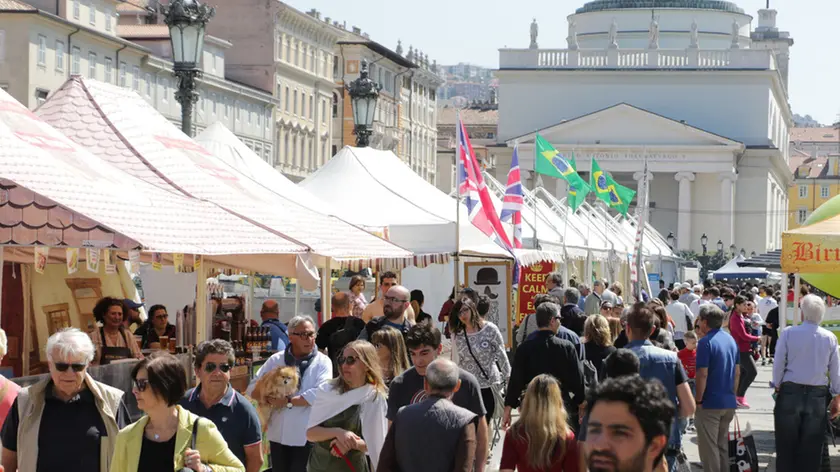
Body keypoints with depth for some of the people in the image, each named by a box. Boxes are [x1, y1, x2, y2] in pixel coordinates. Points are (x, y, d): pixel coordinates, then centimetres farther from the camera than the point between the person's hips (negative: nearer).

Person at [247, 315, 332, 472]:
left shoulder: (322, 362, -3)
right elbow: (253, 387, 5)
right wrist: (269, 398, -14)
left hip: (306, 436, -3)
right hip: (277, 434, 4)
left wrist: (289, 402, -16)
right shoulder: (276, 360, 7)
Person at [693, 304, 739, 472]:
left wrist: (698, 401, -11)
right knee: (723, 446, 16)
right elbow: (737, 372, 15)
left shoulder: (706, 342, -15)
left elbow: (703, 375, -18)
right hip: (728, 403, 8)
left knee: (709, 447, -1)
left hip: (710, 403, -8)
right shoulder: (731, 340, 10)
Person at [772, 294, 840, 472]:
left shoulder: (788, 333, -9)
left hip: (790, 392, -1)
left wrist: (777, 387, 9)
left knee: (786, 445, 9)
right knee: (811, 449, 8)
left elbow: (778, 365, -6)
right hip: (818, 397, 1)